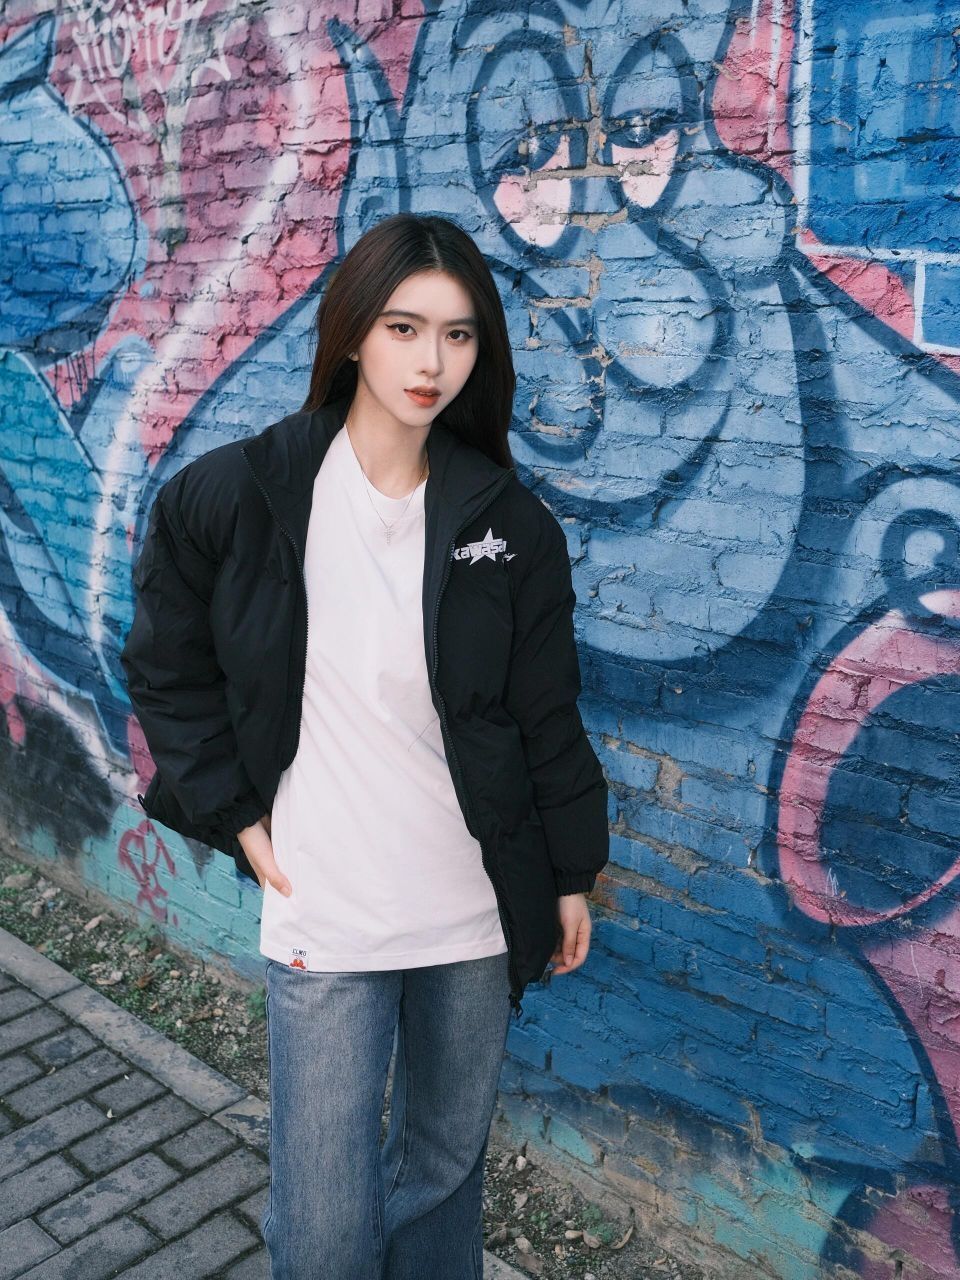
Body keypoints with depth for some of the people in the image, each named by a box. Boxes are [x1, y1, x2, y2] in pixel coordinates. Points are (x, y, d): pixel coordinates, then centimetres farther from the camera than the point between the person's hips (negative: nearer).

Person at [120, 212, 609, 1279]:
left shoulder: (509, 523, -3)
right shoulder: (229, 497, -9)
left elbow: (547, 718, 3)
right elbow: (164, 670, 4)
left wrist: (570, 876, 7)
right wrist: (235, 813, -1)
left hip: (477, 910, 3)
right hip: (324, 914, -2)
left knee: (448, 1163, 21)